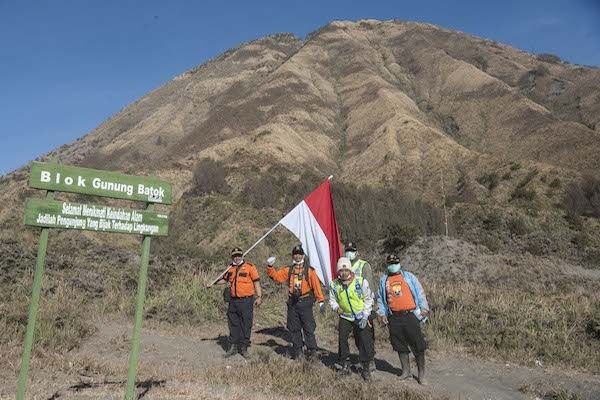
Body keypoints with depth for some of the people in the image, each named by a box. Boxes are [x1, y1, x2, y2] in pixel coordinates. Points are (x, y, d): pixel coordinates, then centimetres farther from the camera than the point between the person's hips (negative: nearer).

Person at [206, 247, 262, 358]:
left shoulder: (249, 267, -5)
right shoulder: (230, 268, 11)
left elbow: (256, 281, -6)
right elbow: (224, 279, 25)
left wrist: (259, 296, -11)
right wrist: (212, 284, 15)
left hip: (246, 300, -5)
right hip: (233, 300, 5)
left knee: (246, 325, 2)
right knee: (233, 324, 10)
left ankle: (244, 348, 14)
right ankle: (233, 347, 21)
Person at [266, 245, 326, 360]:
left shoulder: (309, 270, 1)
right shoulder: (288, 270, 12)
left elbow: (316, 286, -3)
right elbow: (276, 275, 8)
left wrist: (321, 301, -8)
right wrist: (270, 267, -8)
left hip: (305, 303, -4)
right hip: (292, 303, 4)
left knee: (309, 328, -3)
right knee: (294, 329, 9)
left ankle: (312, 352, 6)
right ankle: (298, 352, 19)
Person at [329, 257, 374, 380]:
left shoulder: (361, 282, -15)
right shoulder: (334, 285, -7)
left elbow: (368, 299, -6)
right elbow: (332, 300, 8)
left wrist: (365, 317, -10)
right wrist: (336, 308, -15)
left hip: (361, 317, -2)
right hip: (345, 316, 2)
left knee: (365, 341, -6)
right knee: (342, 338, -5)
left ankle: (365, 367, 9)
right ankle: (345, 362, 17)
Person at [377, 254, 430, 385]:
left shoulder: (409, 276, 4)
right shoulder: (383, 280, 10)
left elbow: (420, 292, 5)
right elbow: (380, 297, 15)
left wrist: (424, 308, -2)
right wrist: (382, 313, 7)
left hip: (410, 315, -2)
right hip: (394, 318, 2)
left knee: (417, 345, -1)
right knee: (400, 345, 9)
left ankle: (421, 374, 11)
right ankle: (406, 371, 23)